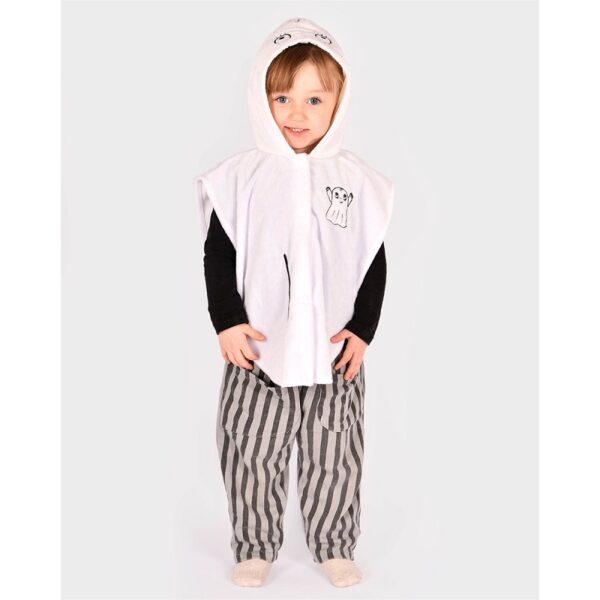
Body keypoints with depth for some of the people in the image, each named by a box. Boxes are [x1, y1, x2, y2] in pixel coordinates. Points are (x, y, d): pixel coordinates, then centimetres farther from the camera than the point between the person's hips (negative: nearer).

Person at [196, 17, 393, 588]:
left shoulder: (358, 181, -1)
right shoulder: (241, 176, -4)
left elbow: (374, 264, 4)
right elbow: (218, 256, 0)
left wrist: (362, 329, -4)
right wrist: (227, 322, -9)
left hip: (335, 352, 1)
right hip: (257, 349, 0)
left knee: (334, 457, 12)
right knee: (251, 454, 9)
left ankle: (334, 546, 31)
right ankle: (255, 547, 28)